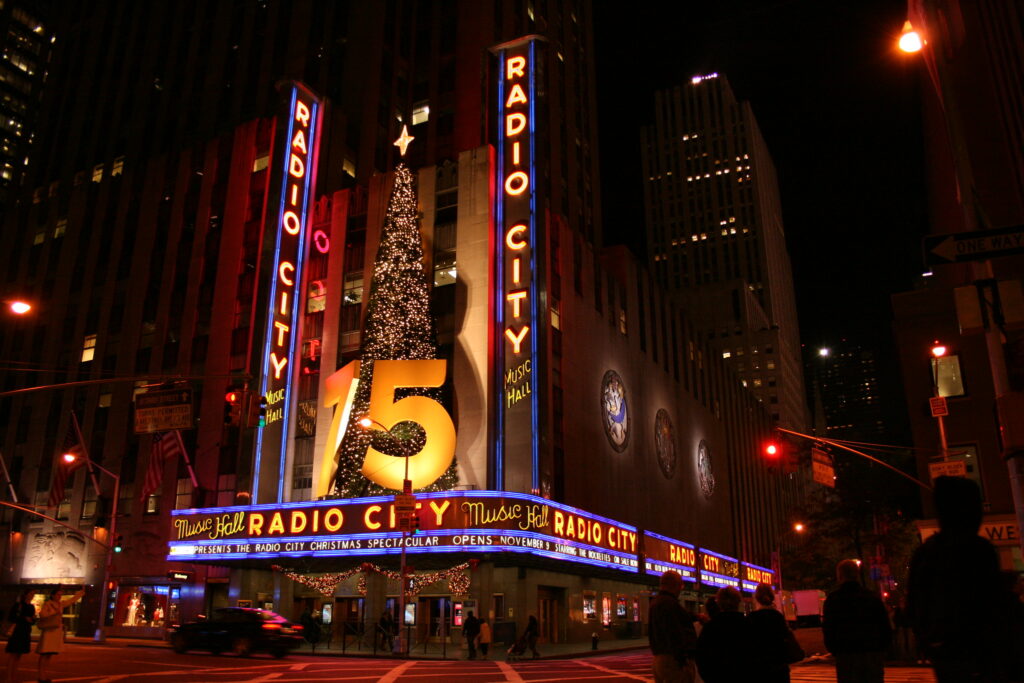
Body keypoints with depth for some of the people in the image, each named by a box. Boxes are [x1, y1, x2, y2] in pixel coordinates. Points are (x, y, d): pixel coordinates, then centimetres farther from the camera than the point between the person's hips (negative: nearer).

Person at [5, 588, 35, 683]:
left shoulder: (31, 607, 13)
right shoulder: (17, 605, -4)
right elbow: (10, 618, -8)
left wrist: (33, 619, -5)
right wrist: (24, 618, -16)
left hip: (26, 633, 6)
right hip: (16, 632, -6)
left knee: (18, 655, 7)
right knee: (12, 654, -7)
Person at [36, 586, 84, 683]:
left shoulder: (61, 604, 14)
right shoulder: (47, 604, -6)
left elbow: (72, 599, 25)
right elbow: (42, 614, -20)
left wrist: (82, 592, 28)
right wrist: (54, 612, -20)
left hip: (57, 632, 7)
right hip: (48, 631, -7)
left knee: (49, 655, 8)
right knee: (44, 654, -7)